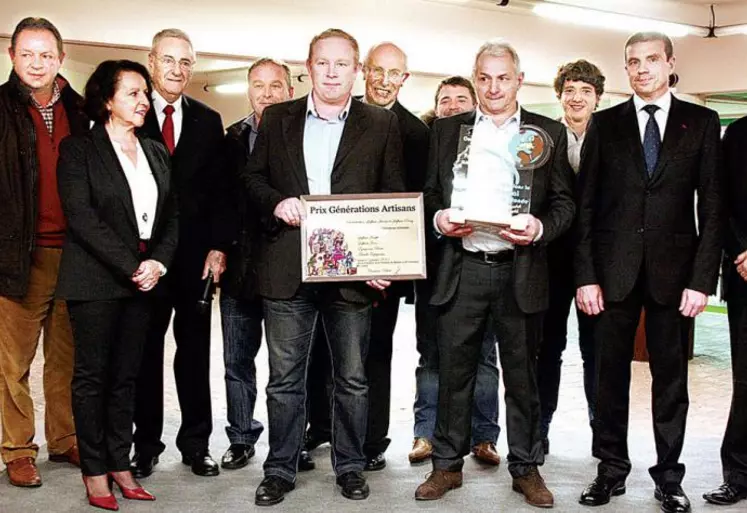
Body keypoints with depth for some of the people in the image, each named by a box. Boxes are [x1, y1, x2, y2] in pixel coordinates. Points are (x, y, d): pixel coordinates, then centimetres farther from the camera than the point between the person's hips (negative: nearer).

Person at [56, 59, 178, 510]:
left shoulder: (156, 153, 14)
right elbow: (81, 216, -12)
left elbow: (172, 215, 11)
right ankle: (95, 473, 10)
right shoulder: (79, 149, -2)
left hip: (143, 280, 5)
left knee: (127, 376, 8)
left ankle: (120, 465, 15)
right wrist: (130, 266, -16)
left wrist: (158, 262, -6)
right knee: (92, 375, 2)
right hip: (96, 281, -5)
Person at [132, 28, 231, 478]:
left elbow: (220, 190, 6)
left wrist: (218, 246, -4)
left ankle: (197, 443, 19)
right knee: (146, 352, 8)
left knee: (195, 352, 9)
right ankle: (146, 444, 19)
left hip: (197, 255, 2)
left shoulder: (209, 121, 8)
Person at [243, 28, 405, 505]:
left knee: (352, 378, 10)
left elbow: (394, 197, 3)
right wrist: (276, 202, -9)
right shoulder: (278, 118, 9)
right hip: (287, 269, 1)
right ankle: (281, 469, 21)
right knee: (285, 378, 8)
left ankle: (350, 465, 25)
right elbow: (254, 177, 12)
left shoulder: (381, 124, 4)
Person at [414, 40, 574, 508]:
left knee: (522, 374, 8)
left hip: (521, 271, -1)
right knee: (454, 370, 7)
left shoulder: (548, 134, 7)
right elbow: (430, 193, 12)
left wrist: (540, 227, -13)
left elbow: (564, 202, 5)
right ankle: (448, 464, 20)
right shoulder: (447, 130, 11)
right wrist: (439, 218, -8)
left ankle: (526, 468, 21)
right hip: (461, 269, 1)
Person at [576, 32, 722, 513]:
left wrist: (702, 278, -6)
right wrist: (586, 275, -4)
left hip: (673, 270, 0)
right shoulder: (605, 124, 6)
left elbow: (712, 205, 1)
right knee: (611, 374, 7)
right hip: (614, 269, 1)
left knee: (671, 378, 7)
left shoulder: (702, 122, 5)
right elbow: (587, 204, 3)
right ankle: (612, 470, 21)